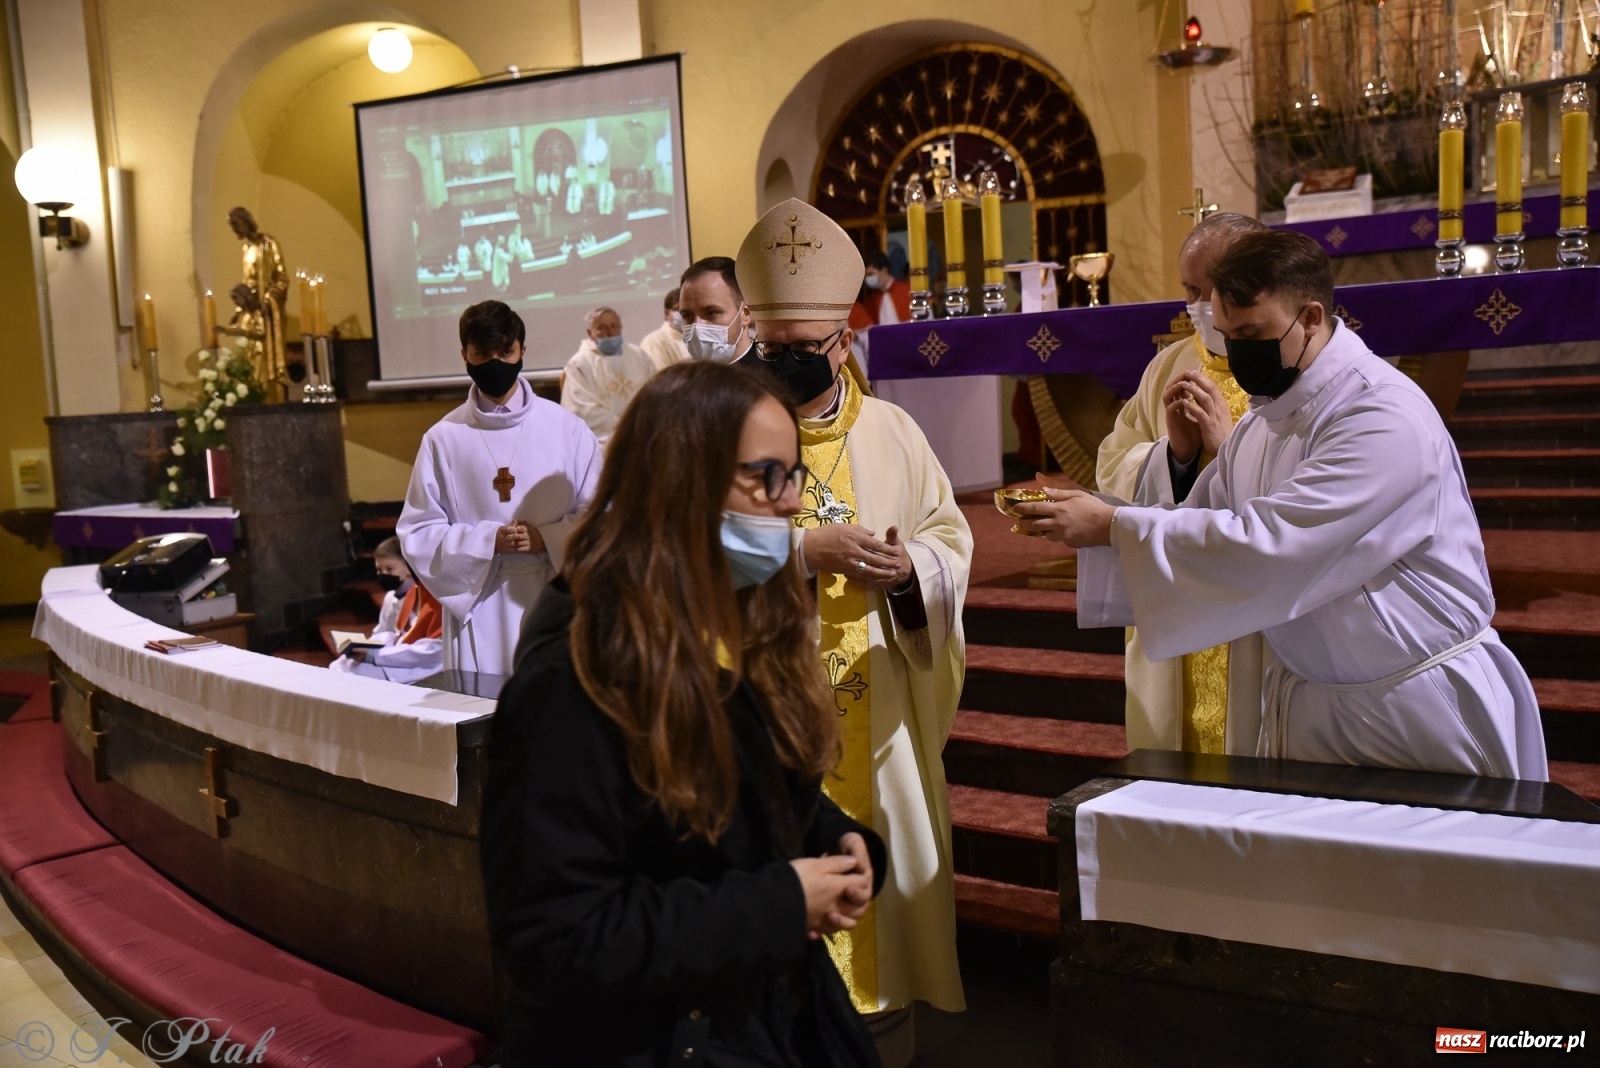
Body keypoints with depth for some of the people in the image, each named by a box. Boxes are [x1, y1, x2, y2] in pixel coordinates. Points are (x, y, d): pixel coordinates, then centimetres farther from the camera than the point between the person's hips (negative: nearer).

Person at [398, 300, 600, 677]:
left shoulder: (566, 428, 1)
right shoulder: (443, 438, 2)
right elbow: (417, 534, 2)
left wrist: (548, 538, -13)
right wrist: (487, 542, -12)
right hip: (478, 608, 0)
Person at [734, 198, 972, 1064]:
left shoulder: (892, 433, 5)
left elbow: (952, 538, 8)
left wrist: (910, 565, -14)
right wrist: (803, 550, -21)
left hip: (877, 710, 3)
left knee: (878, 857, 13)